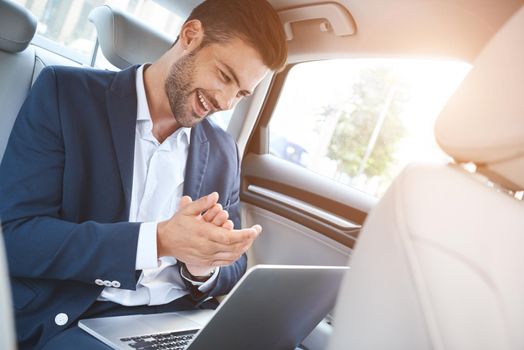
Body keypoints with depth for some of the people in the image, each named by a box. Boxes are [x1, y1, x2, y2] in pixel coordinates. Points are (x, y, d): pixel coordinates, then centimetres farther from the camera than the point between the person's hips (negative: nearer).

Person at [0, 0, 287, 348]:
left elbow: (232, 269, 12)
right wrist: (156, 241, -23)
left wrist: (203, 269, -11)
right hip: (75, 321, -4)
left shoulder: (224, 150, 8)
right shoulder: (66, 92, -5)